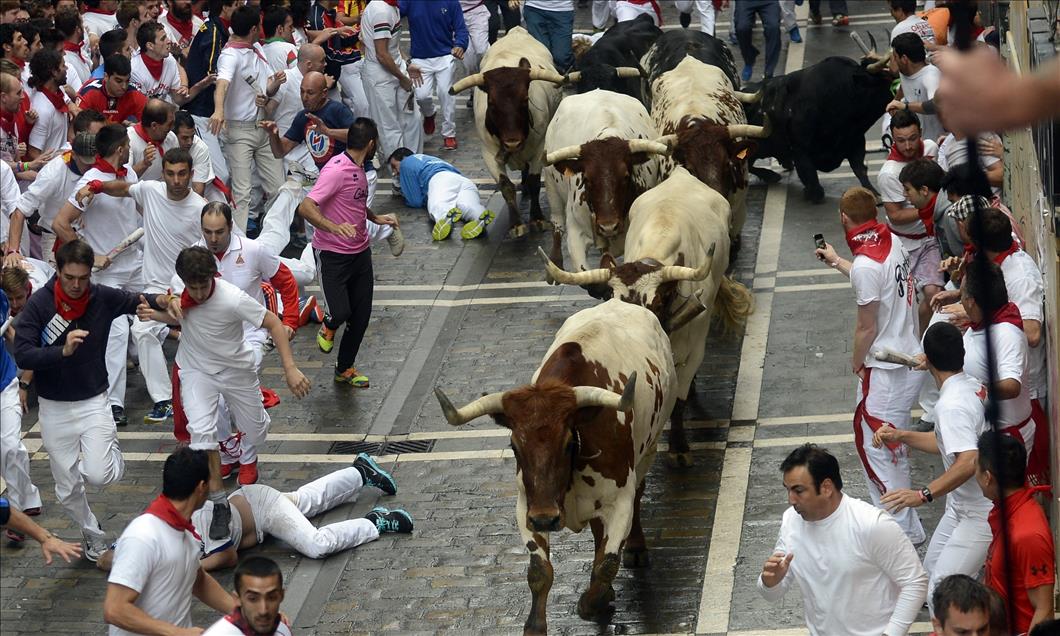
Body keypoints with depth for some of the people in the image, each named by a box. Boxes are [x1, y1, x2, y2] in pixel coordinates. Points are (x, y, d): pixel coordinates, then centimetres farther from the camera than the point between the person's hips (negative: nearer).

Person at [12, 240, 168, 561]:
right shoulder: (39, 304, -13)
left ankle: (112, 452, 15)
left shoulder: (103, 298, -7)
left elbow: (134, 301, 12)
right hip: (55, 409, 0)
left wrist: (160, 301, -10)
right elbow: (22, 355, -20)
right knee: (68, 490, 8)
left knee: (99, 475, -20)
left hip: (93, 402, 0)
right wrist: (63, 351, -35)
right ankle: (93, 536, 34)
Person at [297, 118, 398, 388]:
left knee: (361, 314, 8)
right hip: (333, 254, -8)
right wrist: (334, 227, -41)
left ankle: (345, 368, 25)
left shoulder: (358, 168, 9)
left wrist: (375, 218, 18)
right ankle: (328, 327, 23)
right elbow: (305, 208, -28)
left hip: (360, 251, 8)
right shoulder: (336, 170, -21)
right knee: (340, 312, -14)